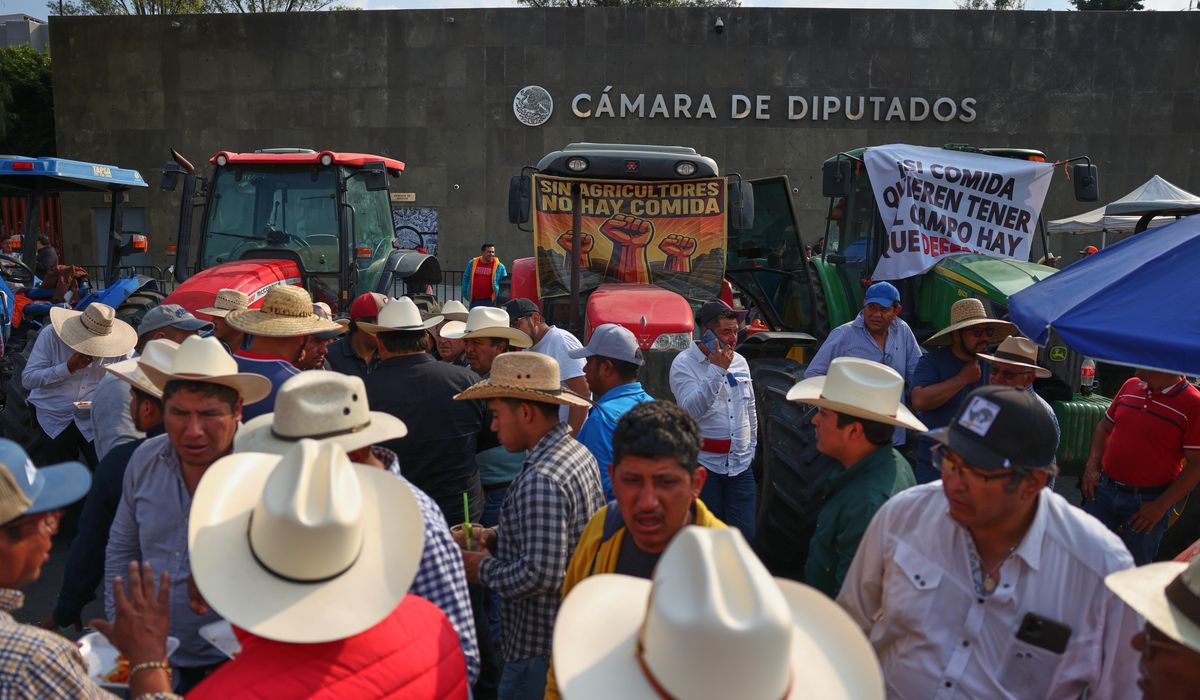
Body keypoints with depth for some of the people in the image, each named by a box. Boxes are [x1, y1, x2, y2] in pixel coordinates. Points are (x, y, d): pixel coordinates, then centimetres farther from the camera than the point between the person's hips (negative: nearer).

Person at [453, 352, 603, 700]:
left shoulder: (539, 482, -27)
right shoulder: (579, 453, 3)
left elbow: (540, 576, -30)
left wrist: (484, 569, -14)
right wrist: (497, 537, 6)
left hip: (539, 648, -9)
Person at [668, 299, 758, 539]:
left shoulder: (740, 362, 11)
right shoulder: (684, 364, -7)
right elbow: (692, 410, -22)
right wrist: (717, 369, -22)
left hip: (740, 465, 5)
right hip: (704, 466, -5)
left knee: (746, 534, 4)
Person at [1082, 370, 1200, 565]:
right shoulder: (1130, 386, 3)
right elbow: (1105, 426, 15)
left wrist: (1160, 506, -15)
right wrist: (1091, 466, 3)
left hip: (1147, 501, -4)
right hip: (1104, 488, 4)